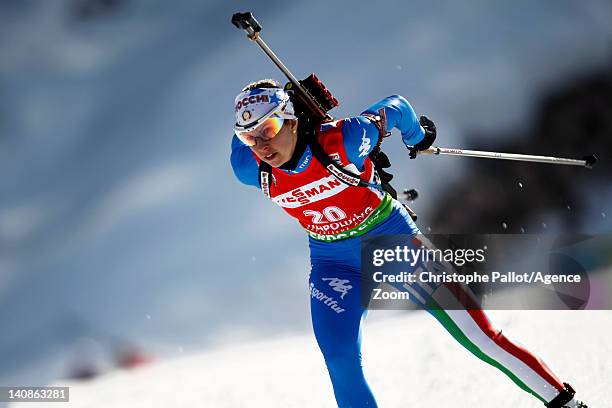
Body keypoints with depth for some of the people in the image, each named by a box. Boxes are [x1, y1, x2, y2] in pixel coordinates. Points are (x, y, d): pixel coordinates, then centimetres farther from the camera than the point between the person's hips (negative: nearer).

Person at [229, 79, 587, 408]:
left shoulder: (342, 140, -28)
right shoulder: (252, 170, -19)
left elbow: (395, 108, -10)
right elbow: (243, 137, 5)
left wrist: (416, 136, 9)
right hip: (333, 264, 3)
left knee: (480, 337, -3)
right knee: (341, 364, -16)